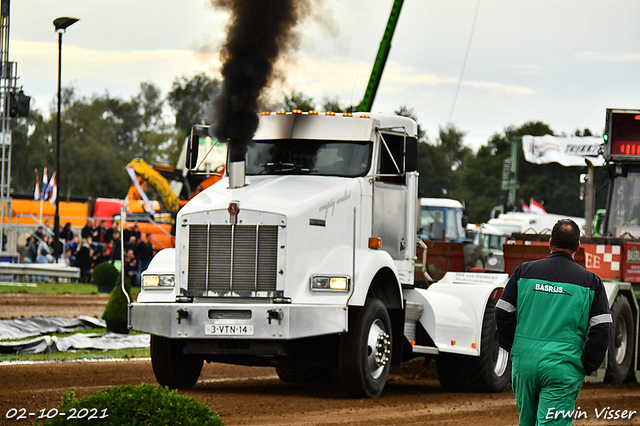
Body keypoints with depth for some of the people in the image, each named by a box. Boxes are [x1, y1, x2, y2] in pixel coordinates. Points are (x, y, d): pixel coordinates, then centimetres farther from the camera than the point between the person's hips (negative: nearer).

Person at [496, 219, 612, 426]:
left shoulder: (524, 271, 6)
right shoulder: (590, 281, 1)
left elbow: (503, 314, 4)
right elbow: (602, 329, -4)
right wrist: (587, 366, 4)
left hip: (524, 362, 3)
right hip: (564, 367, -3)